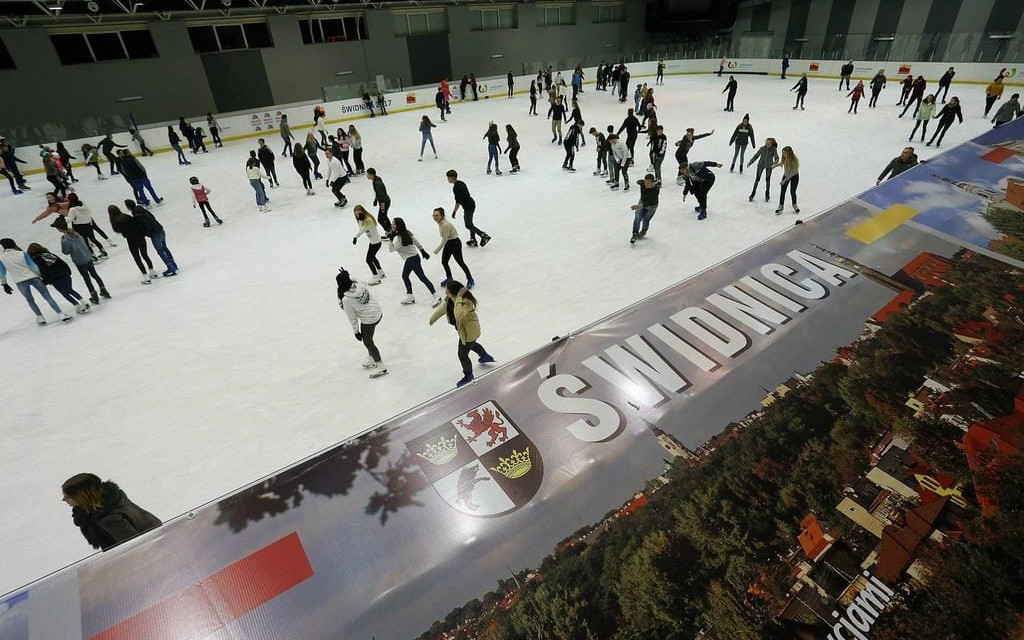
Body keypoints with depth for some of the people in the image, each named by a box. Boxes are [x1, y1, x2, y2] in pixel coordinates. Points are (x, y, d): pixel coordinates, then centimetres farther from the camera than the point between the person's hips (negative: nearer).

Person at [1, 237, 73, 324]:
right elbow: (33, 266, -2)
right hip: (33, 277, -1)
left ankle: (40, 317, 19)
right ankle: (62, 315, -9)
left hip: (20, 282, 1)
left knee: (30, 300, 20)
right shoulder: (22, 253, -4)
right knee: (47, 297, -2)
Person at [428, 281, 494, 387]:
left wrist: (458, 298, -51)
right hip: (463, 329, 9)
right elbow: (443, 308, 7)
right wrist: (433, 318, 16)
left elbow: (459, 315, -58)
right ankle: (486, 356, 65)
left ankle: (468, 376, 36)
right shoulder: (449, 299, -13)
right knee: (471, 344, 36)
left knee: (462, 354, 7)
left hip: (469, 331, -9)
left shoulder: (466, 302, -39)